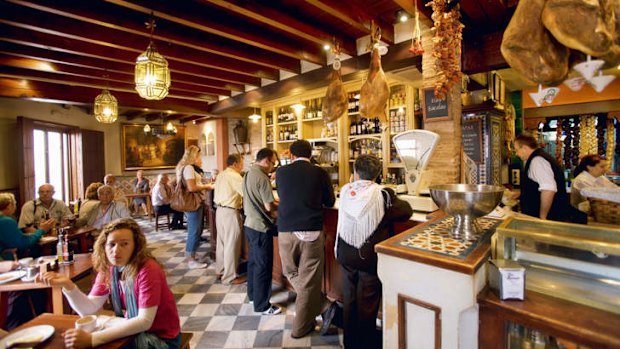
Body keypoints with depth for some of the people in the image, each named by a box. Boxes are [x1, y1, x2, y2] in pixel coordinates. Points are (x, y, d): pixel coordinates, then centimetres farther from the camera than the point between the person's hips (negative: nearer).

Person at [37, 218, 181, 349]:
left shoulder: (148, 270, -26)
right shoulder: (107, 268, -3)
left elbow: (144, 321, -27)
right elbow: (89, 310, -8)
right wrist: (68, 285, -21)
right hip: (132, 330, 6)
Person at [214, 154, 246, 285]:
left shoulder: (221, 175, 12)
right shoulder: (235, 176, -16)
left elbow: (217, 193, 15)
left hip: (219, 210, 9)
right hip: (230, 212, -9)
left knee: (222, 241, 18)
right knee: (231, 244, -1)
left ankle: (220, 270, 31)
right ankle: (230, 277, 8)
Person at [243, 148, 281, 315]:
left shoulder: (248, 174, 9)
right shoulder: (262, 177, -21)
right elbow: (269, 207, -21)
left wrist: (274, 201, 12)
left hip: (250, 224, 10)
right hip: (261, 227, -10)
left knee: (253, 261, 22)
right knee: (263, 266, 3)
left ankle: (253, 295, 38)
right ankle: (262, 305, 16)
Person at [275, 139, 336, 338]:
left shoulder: (281, 172, 2)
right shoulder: (319, 173, -3)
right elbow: (330, 202, 8)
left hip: (286, 232, 2)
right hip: (312, 233, -1)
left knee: (291, 273, 21)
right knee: (308, 281, 11)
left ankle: (324, 306, 20)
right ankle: (301, 327, 24)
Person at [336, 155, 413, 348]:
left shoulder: (345, 190, -7)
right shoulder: (383, 194, -16)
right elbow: (407, 212, -3)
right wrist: (392, 201, 13)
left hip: (346, 255, 4)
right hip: (370, 258, -3)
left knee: (349, 300, 21)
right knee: (367, 304, 15)